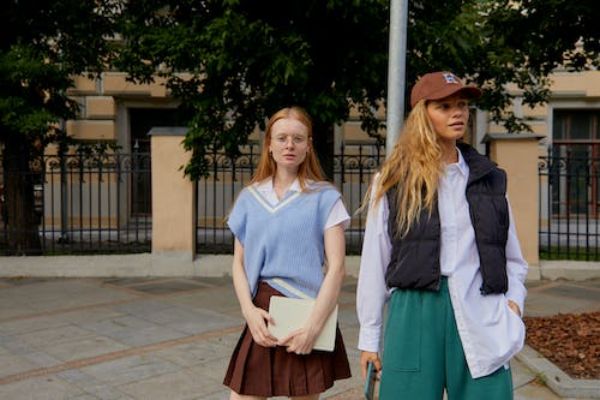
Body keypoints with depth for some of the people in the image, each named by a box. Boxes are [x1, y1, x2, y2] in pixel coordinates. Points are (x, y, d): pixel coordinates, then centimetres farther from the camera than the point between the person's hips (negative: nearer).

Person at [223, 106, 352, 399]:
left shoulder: (324, 197, -2)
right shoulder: (250, 197, 8)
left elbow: (336, 267, -6)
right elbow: (239, 263, 9)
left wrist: (313, 326, -14)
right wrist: (249, 310, -7)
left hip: (305, 314, -2)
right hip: (262, 315, 3)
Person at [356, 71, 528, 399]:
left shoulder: (489, 178, 12)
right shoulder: (393, 182, 3)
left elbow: (512, 257, 18)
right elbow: (374, 263, 4)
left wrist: (514, 300, 0)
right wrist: (369, 337, 4)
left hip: (480, 314, 2)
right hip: (415, 311, -2)